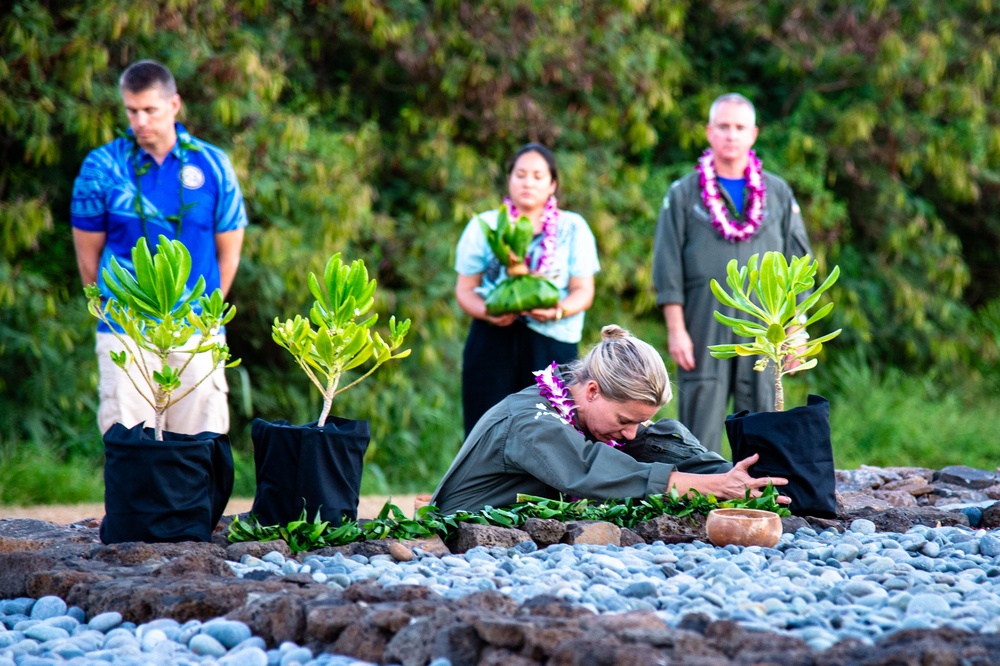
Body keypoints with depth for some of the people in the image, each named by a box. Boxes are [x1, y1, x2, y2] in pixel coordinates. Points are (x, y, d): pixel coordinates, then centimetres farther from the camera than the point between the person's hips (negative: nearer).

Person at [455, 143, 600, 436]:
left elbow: (584, 291, 6)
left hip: (550, 342, 0)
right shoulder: (483, 226, 14)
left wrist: (558, 310, -15)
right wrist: (487, 312, -12)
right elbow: (465, 289, 9)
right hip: (492, 342, 0)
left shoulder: (573, 228, 13)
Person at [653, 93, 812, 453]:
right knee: (700, 429, -4)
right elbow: (668, 266, 2)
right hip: (703, 329, -2)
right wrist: (675, 328, -6)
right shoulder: (683, 194, 6)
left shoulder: (778, 194, 12)